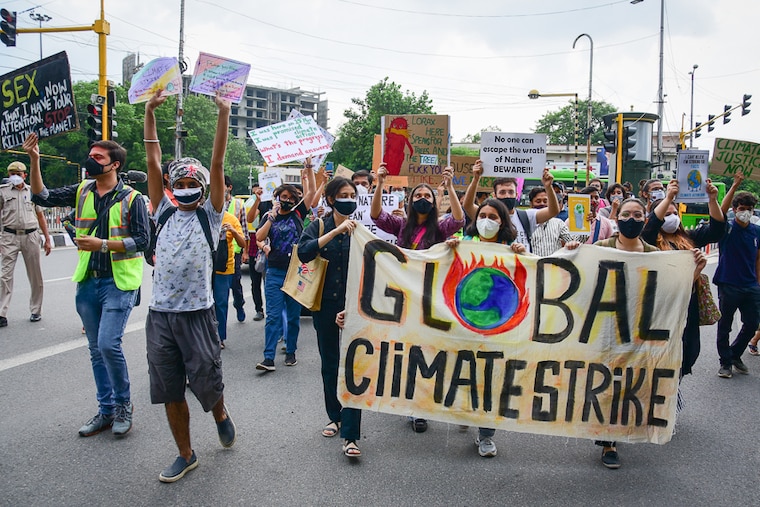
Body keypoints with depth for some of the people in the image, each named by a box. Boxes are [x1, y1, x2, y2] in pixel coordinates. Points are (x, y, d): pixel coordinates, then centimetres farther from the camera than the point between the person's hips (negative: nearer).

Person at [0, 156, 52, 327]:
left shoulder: (32, 191, 12)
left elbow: (40, 216, 16)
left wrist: (47, 239, 12)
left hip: (31, 236, 2)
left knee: (35, 276, 4)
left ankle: (36, 311, 15)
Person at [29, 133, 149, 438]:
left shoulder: (131, 198, -7)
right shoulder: (82, 192, 9)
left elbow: (142, 240, -11)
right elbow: (42, 197, 5)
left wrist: (103, 244, -19)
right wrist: (34, 161, -4)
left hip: (119, 282, -6)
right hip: (87, 282, 6)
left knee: (108, 344, -16)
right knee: (97, 350, 12)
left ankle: (123, 404, 6)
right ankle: (107, 411, 24)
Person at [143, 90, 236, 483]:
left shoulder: (209, 215, 3)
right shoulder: (165, 212, 12)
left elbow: (217, 164, -4)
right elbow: (152, 162, 9)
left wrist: (224, 114, -10)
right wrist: (150, 111, 6)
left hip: (196, 312, -3)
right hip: (160, 314, 4)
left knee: (207, 382, 4)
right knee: (169, 391, 8)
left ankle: (221, 415, 38)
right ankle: (186, 454, 24)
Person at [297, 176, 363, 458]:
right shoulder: (319, 226, 2)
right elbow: (303, 251, -17)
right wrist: (336, 231, -24)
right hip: (325, 304, 2)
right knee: (329, 364, 13)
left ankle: (350, 435, -7)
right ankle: (335, 417, 32)